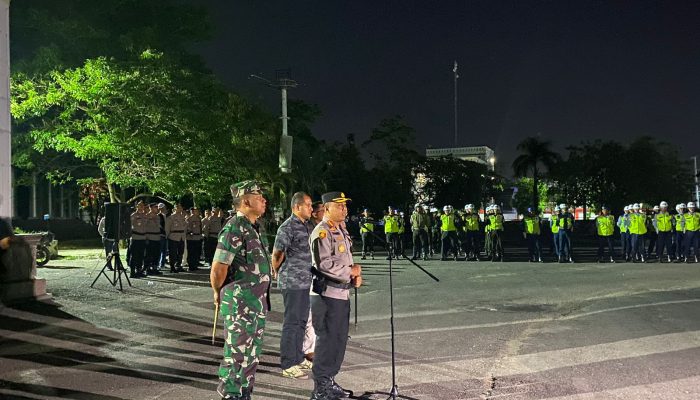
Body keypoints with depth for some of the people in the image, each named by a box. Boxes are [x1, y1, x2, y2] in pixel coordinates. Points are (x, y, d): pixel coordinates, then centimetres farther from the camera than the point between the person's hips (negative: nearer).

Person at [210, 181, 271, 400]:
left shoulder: (253, 227, 11)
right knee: (237, 355, 1)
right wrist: (218, 294, -5)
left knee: (252, 355, 17)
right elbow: (218, 269, -20)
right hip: (240, 303, -9)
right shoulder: (234, 229, -18)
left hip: (257, 303, 9)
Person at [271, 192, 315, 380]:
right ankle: (287, 366, 5)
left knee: (301, 321, 16)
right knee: (291, 322, -2)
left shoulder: (308, 225, 12)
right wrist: (276, 272, 4)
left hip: (307, 281, 8)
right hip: (292, 282, -8)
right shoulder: (287, 227, -14)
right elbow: (277, 254, -9)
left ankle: (298, 359, 28)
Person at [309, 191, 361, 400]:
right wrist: (350, 271, -14)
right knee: (327, 340, -3)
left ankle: (330, 381, 28)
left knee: (339, 340, 15)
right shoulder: (322, 232, -15)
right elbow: (324, 263, -24)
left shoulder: (341, 230, 15)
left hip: (342, 293, 9)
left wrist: (356, 274, 5)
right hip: (327, 294, -9)